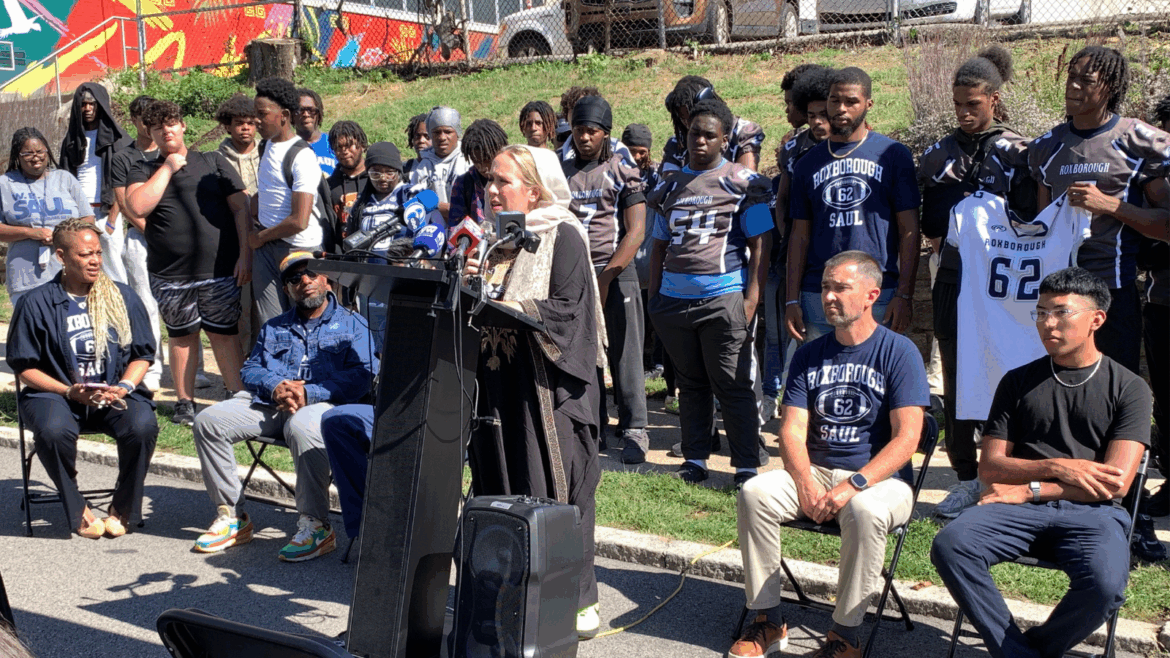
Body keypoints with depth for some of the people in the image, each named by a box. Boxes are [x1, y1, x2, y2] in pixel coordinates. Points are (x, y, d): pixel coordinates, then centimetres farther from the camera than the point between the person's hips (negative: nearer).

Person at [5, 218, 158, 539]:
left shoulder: (122, 297, 8)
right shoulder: (36, 303, 0)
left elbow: (142, 354, 11)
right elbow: (24, 367, 0)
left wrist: (123, 387, -9)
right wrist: (71, 392, -13)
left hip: (115, 394, 2)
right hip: (56, 393, -1)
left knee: (143, 425, -30)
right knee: (53, 431, -36)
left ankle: (123, 509, -6)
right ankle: (78, 512, -10)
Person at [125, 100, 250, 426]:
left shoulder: (213, 162, 9)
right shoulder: (145, 170, 10)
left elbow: (241, 206, 4)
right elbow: (137, 207, -9)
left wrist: (245, 254, -5)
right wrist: (167, 168, -5)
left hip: (219, 268, -1)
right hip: (169, 274, 1)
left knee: (225, 335, 0)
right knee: (181, 336, 9)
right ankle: (185, 402, 19)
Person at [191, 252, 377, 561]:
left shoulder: (352, 324, 14)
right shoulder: (273, 327, 32)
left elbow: (361, 375, -2)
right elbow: (251, 369, 18)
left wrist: (309, 393, -16)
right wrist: (275, 386, -8)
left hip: (324, 403, -5)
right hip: (269, 401, 5)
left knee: (302, 428, -40)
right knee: (209, 420, -17)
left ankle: (316, 526, -32)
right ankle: (231, 515, -11)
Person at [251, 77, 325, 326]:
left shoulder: (302, 157, -16)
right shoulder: (267, 146, 10)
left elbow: (299, 221, -21)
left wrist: (260, 237, -8)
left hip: (298, 248, -7)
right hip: (266, 245, 7)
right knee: (270, 324, 4)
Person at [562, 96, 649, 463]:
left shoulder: (622, 173, 3)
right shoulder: (559, 173, 12)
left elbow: (636, 231, -4)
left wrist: (605, 278, -11)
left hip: (617, 275, -3)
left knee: (625, 356, -3)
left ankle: (634, 433, 2)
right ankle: (590, 431, 14)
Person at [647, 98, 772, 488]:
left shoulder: (742, 182, 1)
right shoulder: (671, 185, 16)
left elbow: (759, 244, -2)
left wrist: (752, 298, -10)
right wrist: (653, 296, 13)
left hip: (724, 298, -5)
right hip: (674, 299, 5)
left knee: (733, 385, -3)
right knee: (690, 383, 12)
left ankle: (747, 466, 4)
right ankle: (694, 459, 21)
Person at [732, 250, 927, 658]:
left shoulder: (899, 352, -5)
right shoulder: (809, 355, 10)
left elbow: (906, 438, -12)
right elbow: (792, 430, 4)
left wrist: (853, 485, -24)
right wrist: (806, 485, -16)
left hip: (881, 478, -4)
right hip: (816, 471, 4)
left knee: (865, 510, -38)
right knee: (754, 493, -23)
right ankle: (767, 619, -11)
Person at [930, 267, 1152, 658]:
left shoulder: (1128, 388, 8)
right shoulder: (1018, 382, 15)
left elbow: (1114, 483, -3)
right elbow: (989, 468, 8)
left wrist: (1030, 489, -5)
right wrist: (1057, 468, -8)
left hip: (1091, 513, -2)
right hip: (1019, 507, 2)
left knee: (1105, 584, -34)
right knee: (949, 545, -28)